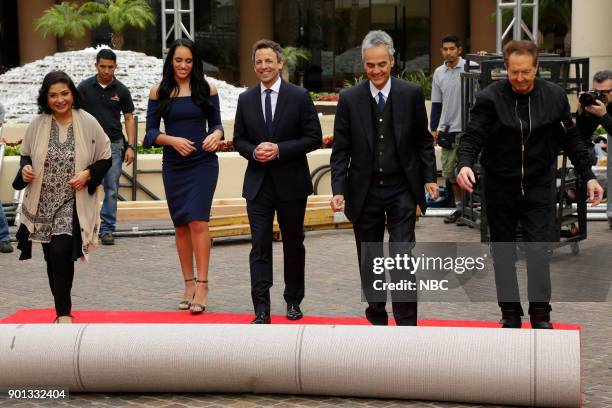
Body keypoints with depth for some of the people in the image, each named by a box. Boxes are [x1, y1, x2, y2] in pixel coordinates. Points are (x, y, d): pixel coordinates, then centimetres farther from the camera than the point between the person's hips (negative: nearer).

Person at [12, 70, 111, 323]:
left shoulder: (88, 123, -4)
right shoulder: (37, 125, 2)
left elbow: (105, 158, 3)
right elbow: (25, 154, 16)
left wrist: (88, 174, -14)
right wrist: (25, 169, -5)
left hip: (73, 204, -4)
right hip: (43, 203, 4)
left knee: (61, 252, -18)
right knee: (51, 257, 10)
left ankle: (63, 312, -4)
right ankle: (62, 312, 26)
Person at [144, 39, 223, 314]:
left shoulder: (207, 89, 3)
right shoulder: (159, 92, 4)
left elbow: (216, 124, 6)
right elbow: (151, 131, 3)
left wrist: (216, 135, -16)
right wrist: (173, 140, -16)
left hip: (203, 161, -2)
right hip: (173, 164, 2)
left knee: (198, 221, -14)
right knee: (181, 226, 7)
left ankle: (202, 284, -12)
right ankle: (189, 284, 17)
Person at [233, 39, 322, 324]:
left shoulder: (299, 97, -4)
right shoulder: (246, 100, 6)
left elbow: (314, 137, -7)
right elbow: (239, 139, 11)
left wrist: (279, 149, -17)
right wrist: (254, 151, -11)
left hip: (291, 183, -1)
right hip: (258, 183, 1)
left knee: (293, 244, 11)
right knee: (260, 246, -5)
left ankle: (293, 301, 28)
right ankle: (261, 310, -6)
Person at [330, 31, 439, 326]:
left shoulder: (412, 94, -2)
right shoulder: (350, 99, -1)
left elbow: (423, 141, 6)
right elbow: (341, 150, 0)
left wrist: (429, 178, -1)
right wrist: (338, 190, -9)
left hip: (402, 190, -1)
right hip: (365, 192, 1)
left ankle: (406, 326, -1)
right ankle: (377, 321, 25)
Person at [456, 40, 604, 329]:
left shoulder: (554, 96, -3)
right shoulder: (490, 98, -10)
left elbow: (571, 139, 3)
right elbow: (473, 136, -15)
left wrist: (588, 176, 1)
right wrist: (465, 164, -34)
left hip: (539, 186, 0)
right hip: (500, 187, 0)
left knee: (538, 250, -5)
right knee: (503, 251, 8)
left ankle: (541, 315, 2)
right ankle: (510, 313, 18)